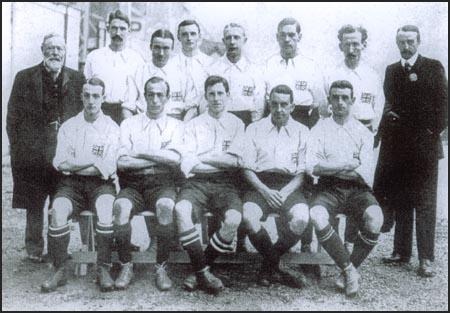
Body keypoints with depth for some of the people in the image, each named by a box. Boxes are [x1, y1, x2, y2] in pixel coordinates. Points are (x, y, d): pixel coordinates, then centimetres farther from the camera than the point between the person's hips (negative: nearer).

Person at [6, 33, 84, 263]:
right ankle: (34, 249, 22)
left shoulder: (77, 79, 6)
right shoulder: (24, 78, 3)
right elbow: (12, 117, 4)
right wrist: (17, 147, -1)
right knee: (34, 205, 8)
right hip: (32, 153, 0)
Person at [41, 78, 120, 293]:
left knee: (105, 208, -33)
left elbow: (108, 168, -6)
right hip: (72, 184, 2)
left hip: (100, 183, -2)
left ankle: (103, 270, -23)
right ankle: (60, 270, -18)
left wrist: (74, 164, -5)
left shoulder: (111, 128, 7)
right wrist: (94, 161, -6)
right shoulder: (68, 126, 14)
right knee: (58, 209, -29)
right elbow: (60, 163, 1)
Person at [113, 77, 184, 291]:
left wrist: (140, 154, -4)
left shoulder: (175, 126, 14)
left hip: (162, 183, -1)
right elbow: (122, 162, -1)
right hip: (133, 184, 1)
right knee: (120, 206, -32)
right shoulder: (129, 124, 15)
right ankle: (126, 266, -14)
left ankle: (161, 267, -18)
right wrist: (161, 159, -4)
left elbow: (175, 159, -6)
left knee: (166, 206, -34)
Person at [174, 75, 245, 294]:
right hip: (197, 182, 0)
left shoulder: (236, 124, 16)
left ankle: (200, 271, -11)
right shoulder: (193, 125, 16)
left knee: (233, 219, -31)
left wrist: (203, 157, 0)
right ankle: (203, 272, -20)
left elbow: (234, 160, 0)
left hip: (225, 184, 0)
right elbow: (187, 163, 2)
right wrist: (221, 161, -4)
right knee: (181, 210, -33)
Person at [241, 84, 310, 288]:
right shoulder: (254, 129, 14)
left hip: (290, 186, 0)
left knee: (301, 220, -30)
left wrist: (285, 192, -11)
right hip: (260, 185, 0)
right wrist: (265, 191, -11)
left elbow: (303, 172, 6)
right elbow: (247, 168, 6)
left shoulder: (302, 132, 15)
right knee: (248, 217, -31)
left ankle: (269, 267, -7)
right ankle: (276, 268, -8)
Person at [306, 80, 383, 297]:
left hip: (357, 189, 1)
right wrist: (349, 165, -9)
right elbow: (312, 166, -6)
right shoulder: (320, 129, 11)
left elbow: (366, 173, -1)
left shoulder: (363, 132, 13)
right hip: (328, 188, 0)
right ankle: (350, 270, -13)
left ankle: (350, 269, -5)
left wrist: (329, 166, -5)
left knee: (375, 219, -30)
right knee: (317, 216, -33)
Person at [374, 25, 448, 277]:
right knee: (400, 200, 9)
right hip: (397, 145, 4)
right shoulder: (392, 70, 14)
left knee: (425, 202, -2)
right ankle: (402, 252, 18)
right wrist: (389, 115, -3)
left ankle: (426, 259, 3)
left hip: (424, 145, -4)